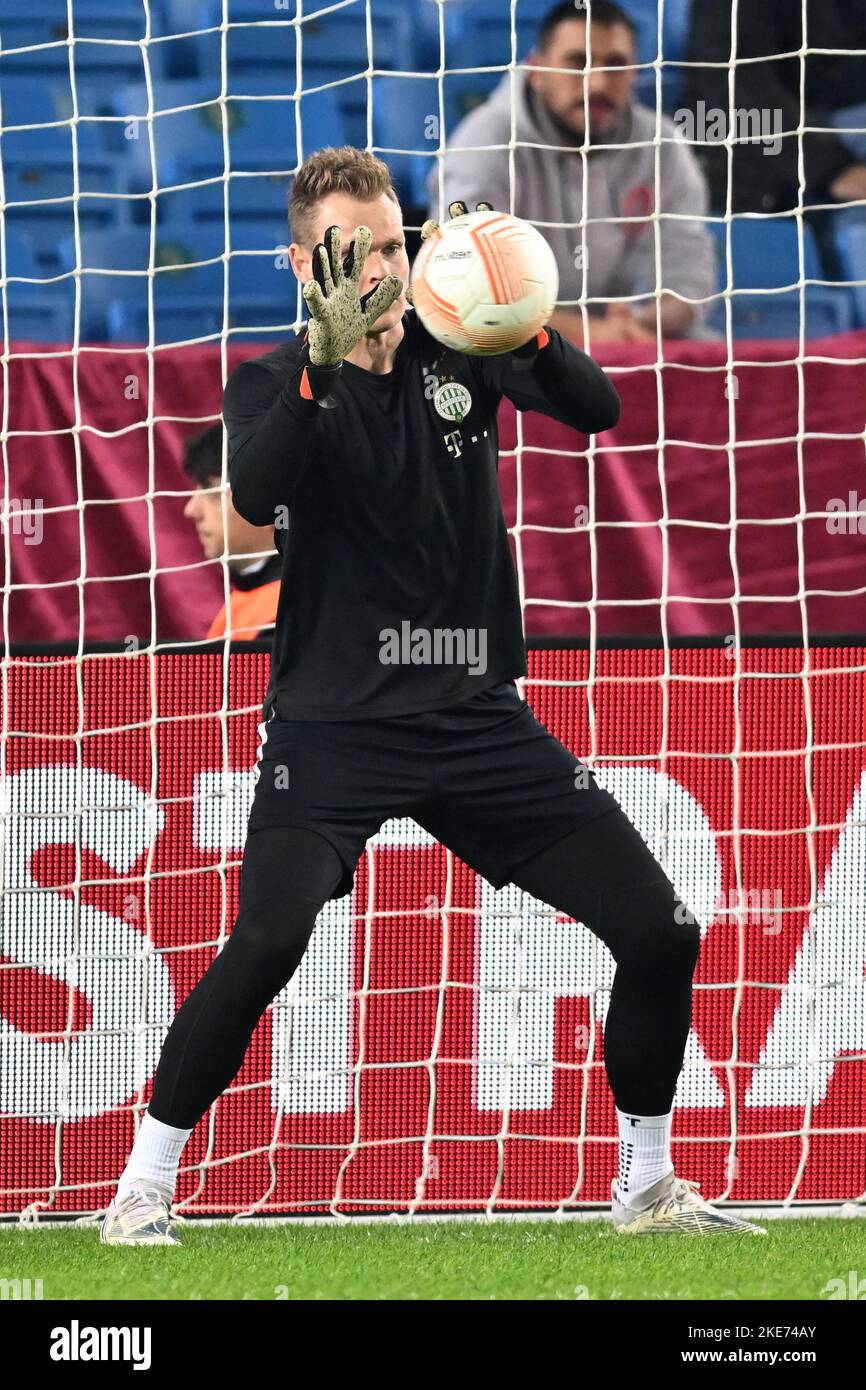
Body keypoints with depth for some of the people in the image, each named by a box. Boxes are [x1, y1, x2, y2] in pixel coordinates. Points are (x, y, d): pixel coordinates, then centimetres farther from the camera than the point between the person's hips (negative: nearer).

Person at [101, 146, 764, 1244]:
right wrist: (323, 357, -36)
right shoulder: (273, 385, -1)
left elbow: (595, 410, -12)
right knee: (266, 943, -26)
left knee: (661, 934, -2)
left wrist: (527, 326, -32)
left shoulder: (458, 352, 5)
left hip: (479, 719, 3)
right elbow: (255, 494, -23)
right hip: (334, 723, -3)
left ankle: (647, 1187, 18)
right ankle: (142, 1189, -11)